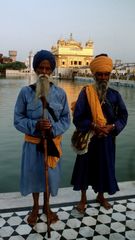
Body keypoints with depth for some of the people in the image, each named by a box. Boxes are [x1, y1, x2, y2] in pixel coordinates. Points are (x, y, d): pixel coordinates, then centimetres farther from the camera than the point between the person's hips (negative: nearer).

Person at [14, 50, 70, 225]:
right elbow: (18, 120, -7)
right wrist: (35, 125, -24)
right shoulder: (26, 92, -10)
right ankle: (36, 207, 41)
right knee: (34, 174, 15)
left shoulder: (60, 93, -7)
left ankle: (46, 206, 42)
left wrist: (53, 129, -20)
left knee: (51, 175, 14)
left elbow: (66, 119, -2)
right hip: (33, 143, -1)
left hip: (53, 142, 1)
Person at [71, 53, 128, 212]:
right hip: (88, 138, -2)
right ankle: (83, 199, 31)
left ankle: (101, 196, 40)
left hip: (107, 139, 3)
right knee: (85, 167, 9)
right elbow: (77, 117, -12)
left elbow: (123, 116, 1)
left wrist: (112, 127, -17)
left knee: (105, 167, 14)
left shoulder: (115, 95, -1)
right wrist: (93, 126, -24)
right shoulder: (85, 93, -9)